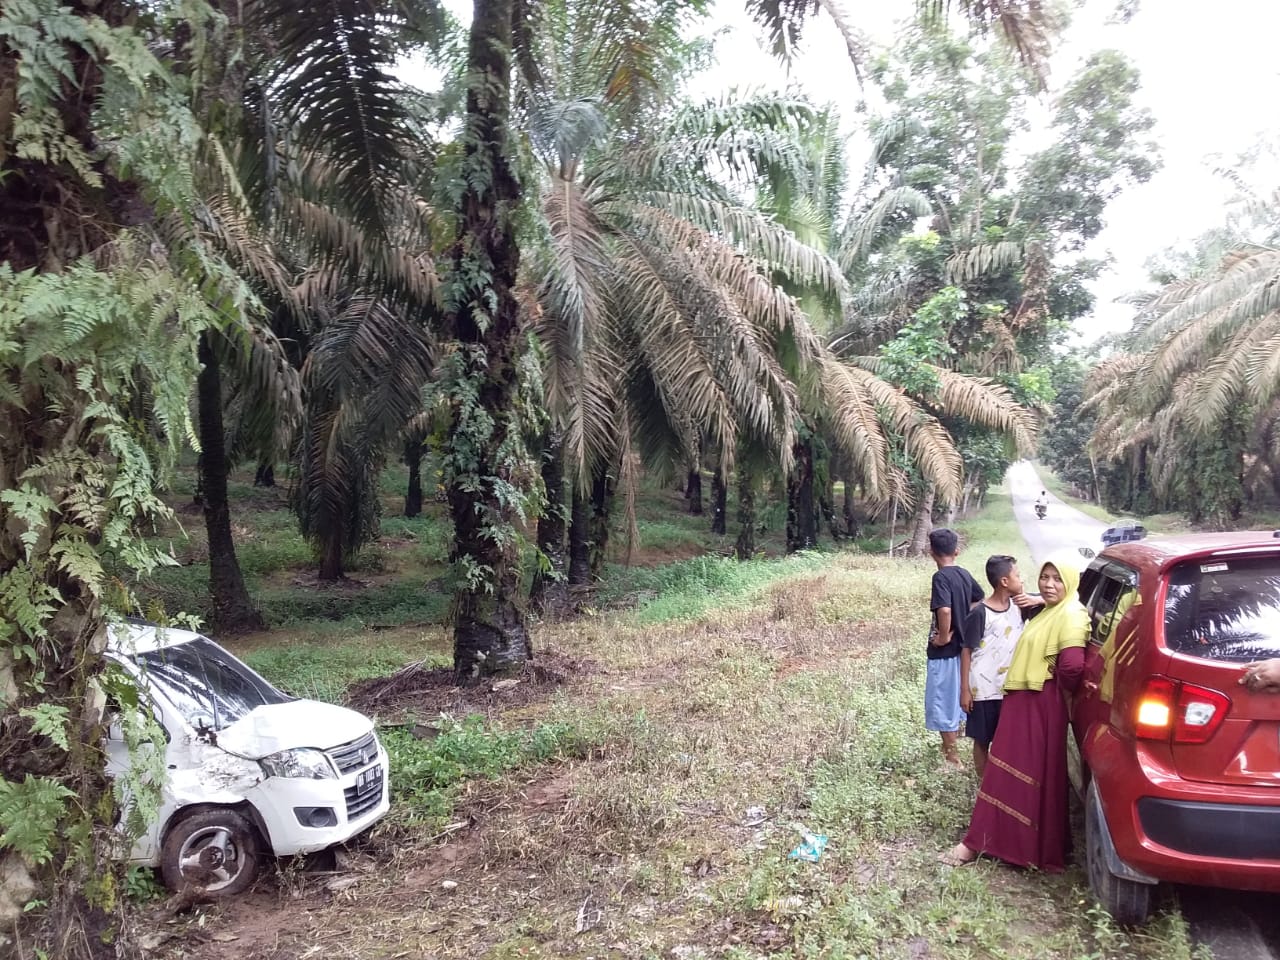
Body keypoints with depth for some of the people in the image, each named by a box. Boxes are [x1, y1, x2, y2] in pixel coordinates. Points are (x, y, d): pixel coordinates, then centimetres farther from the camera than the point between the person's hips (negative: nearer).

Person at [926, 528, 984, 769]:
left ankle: (951, 759, 11)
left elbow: (944, 610, -34)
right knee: (956, 697, 22)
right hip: (962, 646, 8)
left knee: (942, 701, 3)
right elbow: (979, 600, 16)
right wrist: (965, 626, 13)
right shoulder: (964, 574, 3)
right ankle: (953, 746, 37)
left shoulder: (941, 577, -20)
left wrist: (943, 637, -20)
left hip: (944, 650, -8)